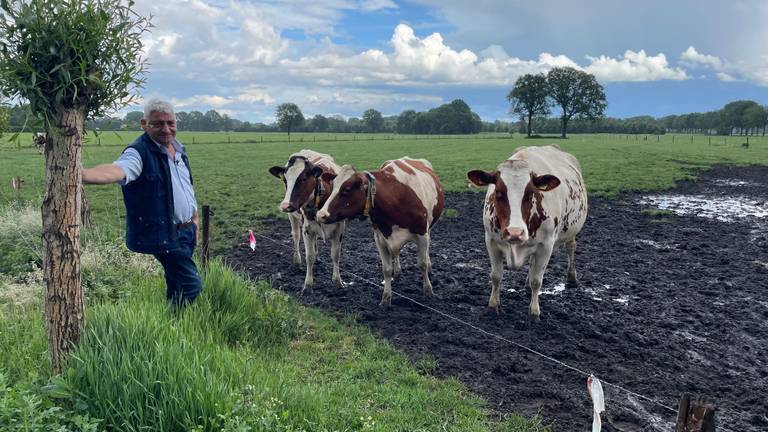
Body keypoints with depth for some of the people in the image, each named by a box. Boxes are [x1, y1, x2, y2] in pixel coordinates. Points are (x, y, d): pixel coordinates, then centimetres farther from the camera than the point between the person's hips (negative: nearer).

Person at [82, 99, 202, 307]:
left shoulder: (179, 149, 9)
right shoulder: (139, 153, -17)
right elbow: (117, 170, -39)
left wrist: (194, 219, 23)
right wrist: (83, 174, -59)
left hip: (186, 230, 8)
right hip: (165, 234, -8)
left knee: (177, 284, 20)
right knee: (191, 286, -10)